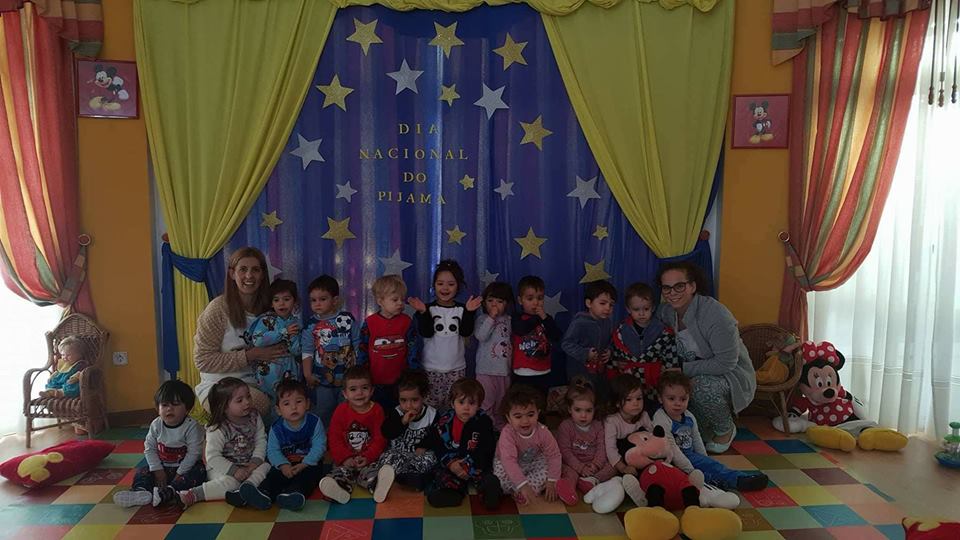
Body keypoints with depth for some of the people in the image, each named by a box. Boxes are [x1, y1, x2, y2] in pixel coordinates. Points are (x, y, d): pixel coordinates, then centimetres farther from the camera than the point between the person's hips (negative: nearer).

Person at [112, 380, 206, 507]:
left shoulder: (192, 427, -18)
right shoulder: (156, 425, -4)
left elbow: (193, 453, -19)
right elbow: (150, 449, 0)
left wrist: (180, 474, -19)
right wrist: (158, 470, -9)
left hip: (185, 467, -5)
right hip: (162, 467, 5)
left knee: (199, 472, -32)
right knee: (142, 472, -10)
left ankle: (167, 492, -49)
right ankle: (140, 491, -40)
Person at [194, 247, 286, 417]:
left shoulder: (267, 308, 5)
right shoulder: (218, 309, -10)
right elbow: (203, 360, -11)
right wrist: (251, 355, -16)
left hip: (256, 385, 4)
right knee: (262, 404, -34)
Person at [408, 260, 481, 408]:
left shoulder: (461, 309, 4)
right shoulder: (429, 308, -1)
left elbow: (466, 332, -8)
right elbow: (426, 333, -12)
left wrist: (469, 312, -18)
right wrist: (423, 312, -24)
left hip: (456, 368, 1)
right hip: (432, 368, -1)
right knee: (430, 404, 0)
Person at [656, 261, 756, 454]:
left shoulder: (715, 314, -26)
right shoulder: (664, 312, -6)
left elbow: (726, 362, -28)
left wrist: (684, 369, -27)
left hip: (732, 374, -6)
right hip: (696, 374, 6)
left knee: (703, 386, -36)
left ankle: (726, 430, -4)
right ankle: (705, 433, 5)